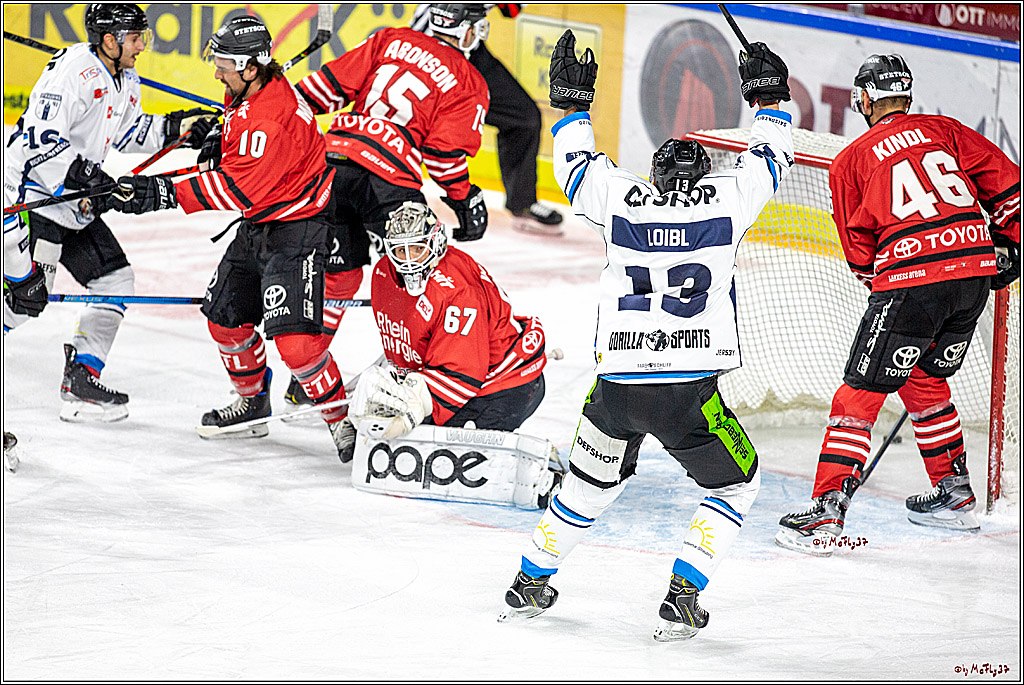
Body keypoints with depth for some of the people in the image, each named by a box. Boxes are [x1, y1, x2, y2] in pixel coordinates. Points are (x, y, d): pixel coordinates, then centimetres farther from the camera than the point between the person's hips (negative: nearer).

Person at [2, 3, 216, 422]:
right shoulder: (74, 73, -21)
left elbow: (127, 132, 25)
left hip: (73, 204, 10)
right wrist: (88, 177, -31)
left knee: (115, 280, 8)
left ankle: (80, 382, 12)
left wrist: (175, 127, 11)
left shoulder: (125, 82, 10)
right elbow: (39, 139, -26)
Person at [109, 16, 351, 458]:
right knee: (225, 314, 16)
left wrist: (163, 194, -33)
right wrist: (217, 137, 6)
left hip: (298, 226, -11)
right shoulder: (243, 93, 1)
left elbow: (237, 190, -33)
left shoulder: (271, 117, -31)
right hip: (260, 224, 11)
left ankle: (342, 420, -7)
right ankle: (253, 404, 34)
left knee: (292, 335, -20)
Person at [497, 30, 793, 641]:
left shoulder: (621, 199, 6)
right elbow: (771, 158, 19)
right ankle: (682, 598, 5)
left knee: (593, 481, 27)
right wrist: (769, 97, 34)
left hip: (618, 382, 3)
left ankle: (530, 585, 33)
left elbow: (576, 163, 24)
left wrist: (572, 103, 36)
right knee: (736, 484, 18)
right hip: (690, 391, -3)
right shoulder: (728, 200, 2)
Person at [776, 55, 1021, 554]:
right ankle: (955, 494, 32)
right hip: (975, 274, 5)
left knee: (860, 394, 0)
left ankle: (826, 514, -6)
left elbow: (860, 253, 10)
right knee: (924, 378, 26)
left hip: (910, 278, -5)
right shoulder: (944, 130, 16)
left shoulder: (850, 161, 8)